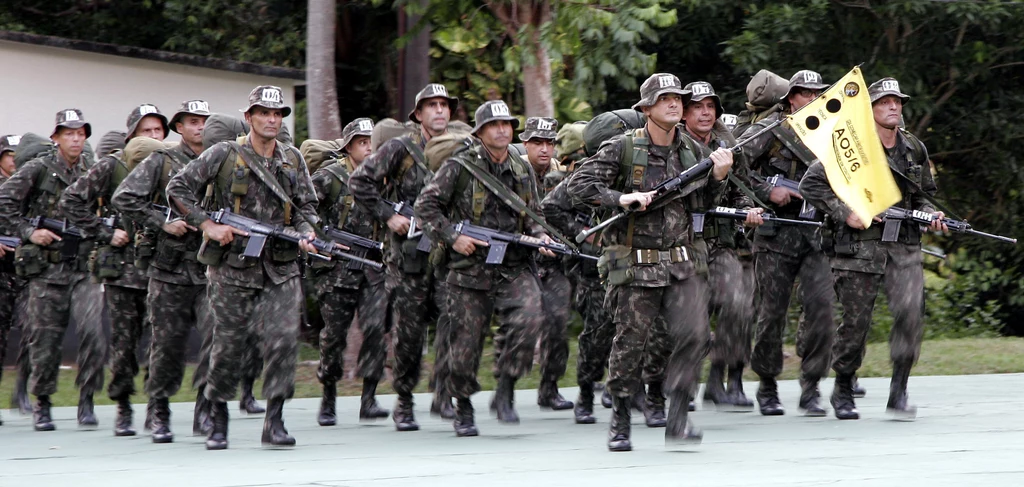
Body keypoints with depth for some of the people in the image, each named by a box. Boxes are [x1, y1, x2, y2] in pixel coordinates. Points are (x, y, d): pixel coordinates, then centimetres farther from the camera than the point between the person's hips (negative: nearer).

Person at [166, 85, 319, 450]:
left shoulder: (292, 159, 11)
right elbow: (177, 189, -1)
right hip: (233, 268, -2)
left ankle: (274, 421, -7)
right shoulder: (224, 156, -1)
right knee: (228, 345, 3)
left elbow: (306, 205, 16)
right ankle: (218, 419, 20)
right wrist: (207, 225, -9)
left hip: (281, 268, 2)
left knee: (284, 339, -13)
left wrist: (306, 233, -4)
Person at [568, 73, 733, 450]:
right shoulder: (622, 149, -4)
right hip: (635, 265, -4)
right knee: (630, 342, 1)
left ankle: (677, 418, -4)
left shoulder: (692, 151, 11)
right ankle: (620, 424, 15)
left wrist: (718, 177, -1)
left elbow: (702, 204, 17)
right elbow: (580, 184, -6)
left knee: (693, 334, -12)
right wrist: (622, 198, -18)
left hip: (684, 264, 4)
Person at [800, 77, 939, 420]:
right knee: (856, 321, 0)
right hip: (860, 245, -3)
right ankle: (843, 392, 19)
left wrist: (930, 214, 5)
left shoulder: (915, 149, 13)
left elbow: (924, 193, 26)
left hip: (904, 246, 3)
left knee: (911, 312, -16)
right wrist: (845, 214, -11)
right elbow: (811, 184, -3)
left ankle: (898, 392, -8)